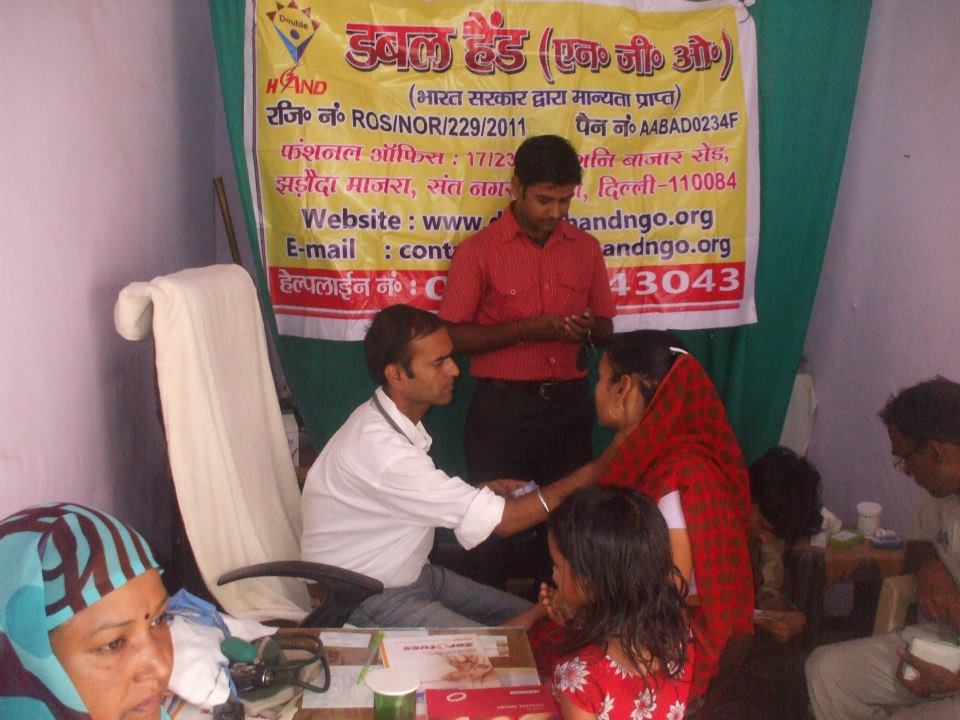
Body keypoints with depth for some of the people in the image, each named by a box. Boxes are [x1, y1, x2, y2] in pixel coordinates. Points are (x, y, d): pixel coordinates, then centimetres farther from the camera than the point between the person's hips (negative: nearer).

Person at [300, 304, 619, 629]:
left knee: (526, 617, 3)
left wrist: (487, 490, -2)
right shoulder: (382, 449, -30)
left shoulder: (392, 420, 0)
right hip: (369, 601, -9)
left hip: (412, 573, 9)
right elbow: (504, 520, -29)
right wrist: (600, 468, -24)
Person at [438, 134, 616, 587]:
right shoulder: (478, 250, -5)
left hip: (569, 402, 4)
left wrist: (587, 328, -9)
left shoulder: (585, 248, 7)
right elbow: (453, 336, -7)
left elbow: (605, 326, 15)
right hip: (503, 407, -3)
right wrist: (525, 329, -18)